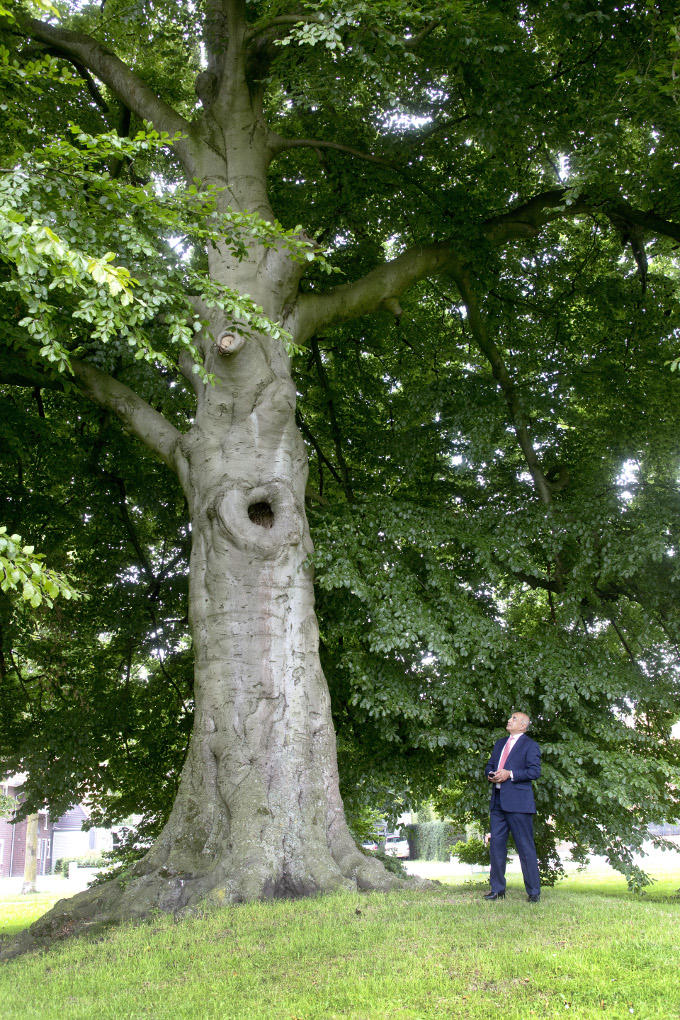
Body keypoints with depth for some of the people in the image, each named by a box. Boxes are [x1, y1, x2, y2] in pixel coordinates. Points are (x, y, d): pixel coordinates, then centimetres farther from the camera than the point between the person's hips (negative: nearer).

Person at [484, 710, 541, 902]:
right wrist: (491, 775, 1)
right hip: (498, 800, 7)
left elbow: (535, 771, -10)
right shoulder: (500, 744, 23)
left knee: (525, 847, -4)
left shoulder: (530, 745, 0)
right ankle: (498, 889, 13)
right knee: (496, 844, 5)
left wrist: (510, 774, -17)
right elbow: (489, 765, 24)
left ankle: (534, 892, 2)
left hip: (518, 802, -7)